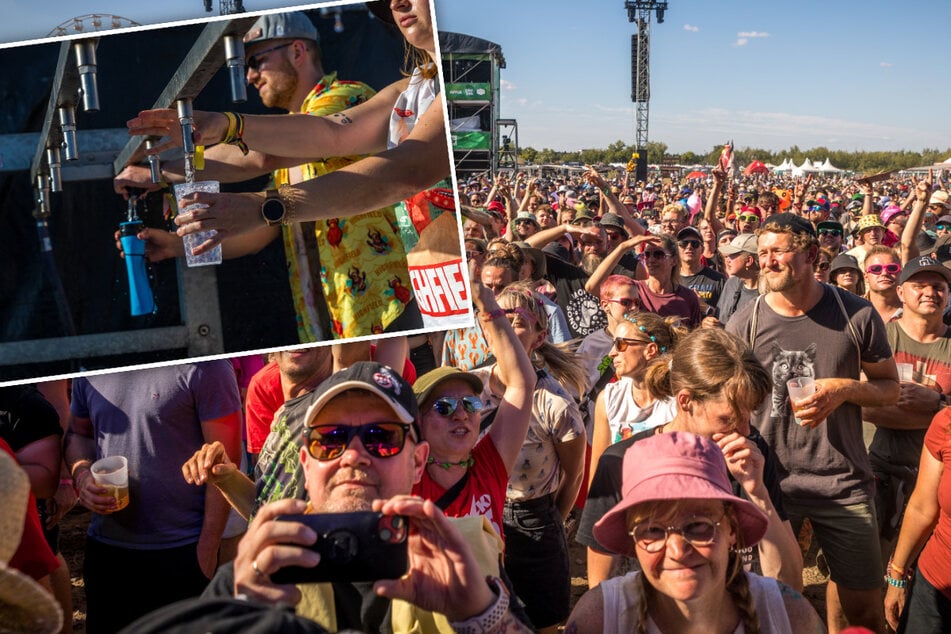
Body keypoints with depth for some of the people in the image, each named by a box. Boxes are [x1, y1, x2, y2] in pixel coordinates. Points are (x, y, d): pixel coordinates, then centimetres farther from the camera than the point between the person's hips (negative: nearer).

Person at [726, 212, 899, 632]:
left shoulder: (857, 315, -5)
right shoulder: (743, 324, -6)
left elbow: (890, 388, 5)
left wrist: (846, 388, -16)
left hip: (844, 482, 1)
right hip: (768, 481, 0)